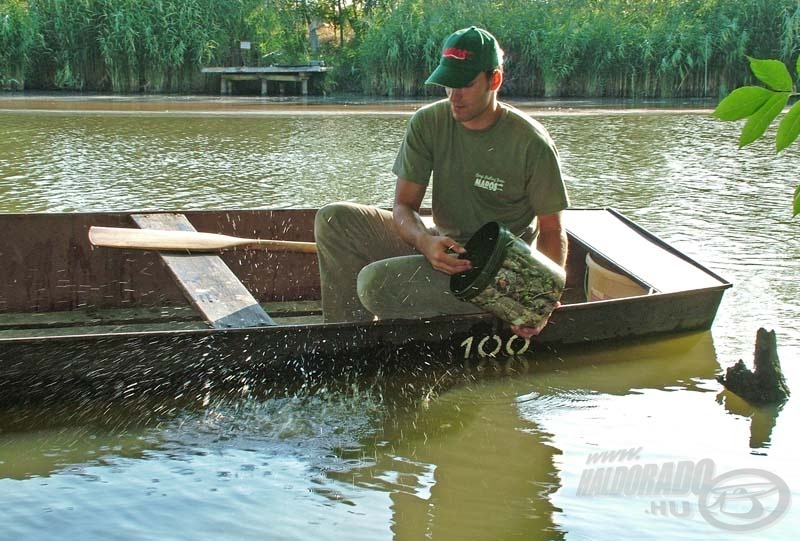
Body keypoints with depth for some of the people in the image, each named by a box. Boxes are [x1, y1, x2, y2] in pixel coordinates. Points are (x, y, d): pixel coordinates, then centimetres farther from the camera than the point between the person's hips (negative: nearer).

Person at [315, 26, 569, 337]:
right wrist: (425, 241, -28)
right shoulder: (428, 123, -3)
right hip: (442, 243, 6)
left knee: (377, 282, -28)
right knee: (333, 220, -7)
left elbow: (552, 230, -9)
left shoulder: (531, 144, -15)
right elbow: (404, 205, -3)